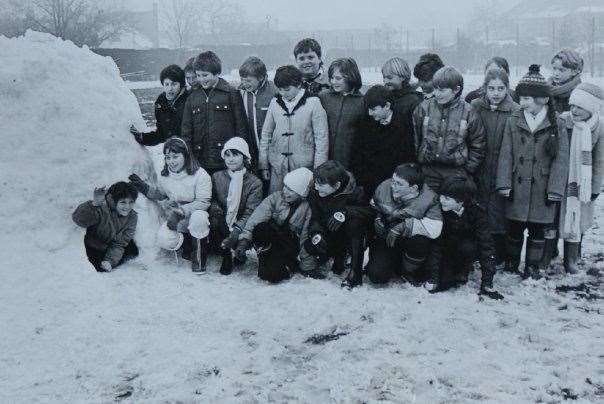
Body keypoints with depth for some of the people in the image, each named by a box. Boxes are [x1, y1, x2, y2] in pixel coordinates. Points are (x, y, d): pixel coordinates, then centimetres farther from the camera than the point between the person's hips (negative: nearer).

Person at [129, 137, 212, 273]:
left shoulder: (199, 175, -16)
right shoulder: (164, 176, 2)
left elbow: (203, 202, -20)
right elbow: (160, 195, 20)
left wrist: (181, 211, -27)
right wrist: (145, 188, 3)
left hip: (195, 214, -4)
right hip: (176, 220, 4)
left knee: (198, 218, -41)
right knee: (164, 240, -25)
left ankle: (198, 255, -15)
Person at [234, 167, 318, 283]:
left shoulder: (307, 208, -3)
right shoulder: (275, 198, -2)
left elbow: (305, 238, 2)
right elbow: (256, 219, -14)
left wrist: (308, 265, 3)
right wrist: (244, 241, -27)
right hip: (270, 241, 1)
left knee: (272, 275, -27)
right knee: (260, 228, -33)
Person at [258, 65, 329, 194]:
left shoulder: (313, 103, -3)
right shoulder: (275, 103, 7)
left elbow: (322, 138, -3)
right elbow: (265, 135, 12)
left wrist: (319, 169, -7)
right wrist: (263, 165, 8)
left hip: (303, 166, -3)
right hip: (277, 165, 3)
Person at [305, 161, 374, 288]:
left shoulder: (355, 192, -21)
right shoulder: (315, 194, -9)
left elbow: (369, 213, -28)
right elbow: (315, 218, -8)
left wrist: (345, 212, -41)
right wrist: (316, 233, -29)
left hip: (353, 238, -3)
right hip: (331, 236, 4)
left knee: (354, 221, -36)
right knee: (310, 246, -23)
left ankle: (355, 272, -28)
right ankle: (339, 256, 11)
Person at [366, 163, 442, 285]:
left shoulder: (428, 198, -22)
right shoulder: (384, 187, -12)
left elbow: (435, 229, -36)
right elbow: (372, 207, 12)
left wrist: (404, 226, -36)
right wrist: (377, 218, -9)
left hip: (409, 241, -2)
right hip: (385, 239, 2)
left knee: (420, 240, -36)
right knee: (377, 275, -18)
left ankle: (409, 271, -3)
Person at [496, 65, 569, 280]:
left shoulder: (556, 124, -4)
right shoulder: (514, 121, 2)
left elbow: (561, 159, -4)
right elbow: (506, 155, 1)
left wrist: (555, 190, -8)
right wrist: (504, 183, -5)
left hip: (542, 189, -1)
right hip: (518, 187, 2)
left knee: (537, 229, 10)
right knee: (515, 228, 11)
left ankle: (533, 266, 23)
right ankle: (511, 263, 29)